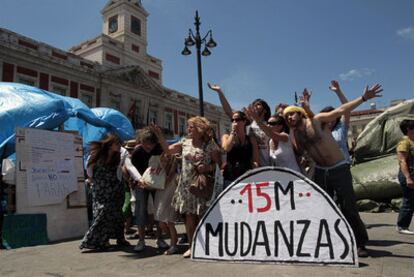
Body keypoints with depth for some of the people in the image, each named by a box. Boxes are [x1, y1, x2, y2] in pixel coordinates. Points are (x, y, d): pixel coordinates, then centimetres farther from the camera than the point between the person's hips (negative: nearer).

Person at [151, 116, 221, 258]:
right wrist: (159, 135, 3)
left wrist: (207, 168, -19)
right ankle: (192, 246, 19)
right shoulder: (185, 142, 8)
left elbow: (218, 163, -2)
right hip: (186, 185, 4)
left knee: (202, 216, 1)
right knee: (189, 216, 7)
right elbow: (168, 150, 8)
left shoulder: (210, 145, -4)